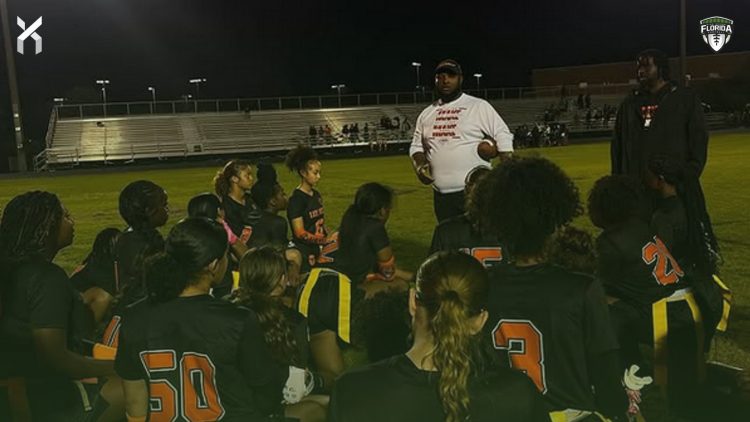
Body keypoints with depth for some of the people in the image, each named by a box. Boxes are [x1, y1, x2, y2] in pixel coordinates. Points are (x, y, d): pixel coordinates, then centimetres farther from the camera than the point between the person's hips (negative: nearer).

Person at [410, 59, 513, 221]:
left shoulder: (479, 106, -2)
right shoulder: (426, 113, 13)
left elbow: (504, 138, -4)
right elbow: (416, 146, 21)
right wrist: (419, 165, 0)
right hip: (442, 197, 5)